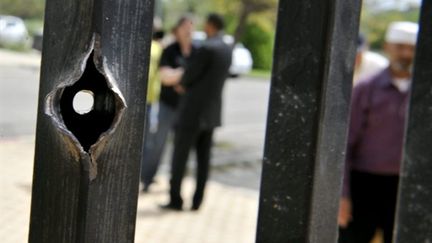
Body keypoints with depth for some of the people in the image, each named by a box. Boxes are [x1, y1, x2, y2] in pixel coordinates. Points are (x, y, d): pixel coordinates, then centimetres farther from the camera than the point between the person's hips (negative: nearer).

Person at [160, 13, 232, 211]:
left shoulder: (207, 48, -18)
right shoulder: (228, 49, 10)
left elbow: (189, 75, -12)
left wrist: (182, 85, 10)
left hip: (194, 110, -8)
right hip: (212, 112, 8)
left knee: (180, 155, -1)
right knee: (203, 158, 9)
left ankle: (175, 200, 0)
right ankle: (197, 201, 11)